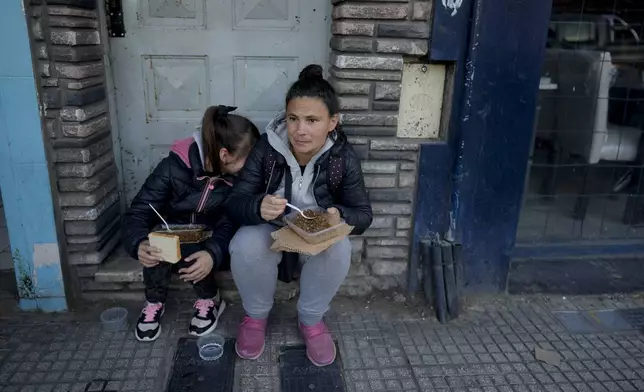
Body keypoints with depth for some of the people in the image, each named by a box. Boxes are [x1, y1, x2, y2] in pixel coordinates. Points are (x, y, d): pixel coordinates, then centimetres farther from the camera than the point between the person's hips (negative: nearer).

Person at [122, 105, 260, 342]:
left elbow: (230, 223, -22)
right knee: (155, 247, -33)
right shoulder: (175, 165, -20)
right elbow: (139, 210, -20)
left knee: (186, 251, -32)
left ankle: (209, 300, -5)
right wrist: (139, 243, -43)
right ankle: (155, 303, -6)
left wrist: (213, 253, -45)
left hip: (210, 244, 0)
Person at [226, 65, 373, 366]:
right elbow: (234, 205, -18)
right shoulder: (265, 148, -20)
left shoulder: (344, 157, -18)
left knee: (339, 250, -31)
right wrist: (259, 207, -43)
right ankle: (255, 316, 1)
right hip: (270, 233, 0)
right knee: (245, 246, -32)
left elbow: (363, 214, -11)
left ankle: (311, 319, -1)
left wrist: (339, 217, -36)